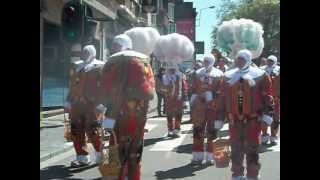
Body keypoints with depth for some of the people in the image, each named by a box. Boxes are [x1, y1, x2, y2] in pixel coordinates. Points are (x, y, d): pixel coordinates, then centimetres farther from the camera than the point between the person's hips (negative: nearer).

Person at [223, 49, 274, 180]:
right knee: (236, 148, 11)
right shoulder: (228, 76, 8)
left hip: (253, 119, -3)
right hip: (234, 119, 3)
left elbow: (267, 96, -2)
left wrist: (267, 113, -8)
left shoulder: (260, 75, -2)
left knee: (252, 148, 3)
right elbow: (224, 98, 11)